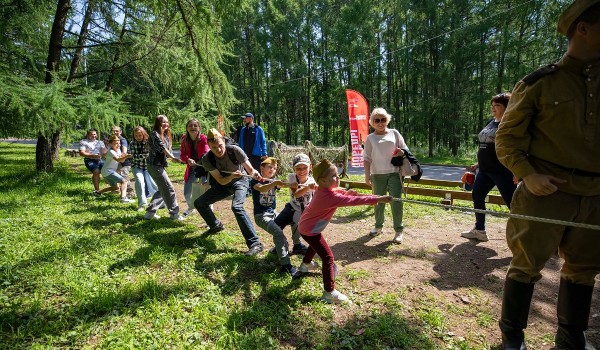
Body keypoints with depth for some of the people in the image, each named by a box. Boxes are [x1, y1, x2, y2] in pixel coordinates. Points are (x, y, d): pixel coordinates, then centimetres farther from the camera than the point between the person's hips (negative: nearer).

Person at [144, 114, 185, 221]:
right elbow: (162, 147, -21)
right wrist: (173, 158, -31)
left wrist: (171, 157, -11)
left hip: (160, 166, 9)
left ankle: (150, 212, 19)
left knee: (162, 190, 13)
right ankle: (174, 213, 2)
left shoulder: (166, 136, 15)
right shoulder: (155, 134, -9)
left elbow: (167, 150, 9)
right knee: (169, 189, -6)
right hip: (155, 165, -9)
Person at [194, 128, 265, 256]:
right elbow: (221, 181, -22)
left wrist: (255, 174, -47)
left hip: (240, 181, -5)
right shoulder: (207, 159, -20)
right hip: (223, 184, 5)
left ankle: (255, 243, -33)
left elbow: (250, 170, -23)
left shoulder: (234, 150, -27)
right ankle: (215, 225, 31)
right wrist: (232, 176, -42)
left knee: (236, 206, -32)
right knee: (199, 203, 3)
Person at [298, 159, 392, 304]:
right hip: (310, 230, -10)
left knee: (316, 244, 36)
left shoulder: (324, 189, -7)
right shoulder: (330, 197, -34)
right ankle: (329, 293, -8)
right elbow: (353, 200, -37)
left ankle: (305, 264, 61)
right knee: (328, 257, -10)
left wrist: (346, 192, -6)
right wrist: (377, 199, -36)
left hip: (306, 226, 10)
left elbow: (336, 191, 15)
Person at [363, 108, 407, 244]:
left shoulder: (394, 133, 8)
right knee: (378, 201, 10)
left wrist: (402, 153, -12)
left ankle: (398, 231, 6)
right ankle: (378, 226, 27)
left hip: (394, 172, 0)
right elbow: (367, 158, 3)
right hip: (377, 174, 1)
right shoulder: (370, 138, 6)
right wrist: (367, 174, -7)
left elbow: (405, 150, 12)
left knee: (396, 201, -6)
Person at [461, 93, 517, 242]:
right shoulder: (491, 123, 14)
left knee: (512, 201, -5)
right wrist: (478, 163, 21)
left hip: (503, 171, -9)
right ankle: (479, 230, 26)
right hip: (485, 170, 9)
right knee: (477, 195, 14)